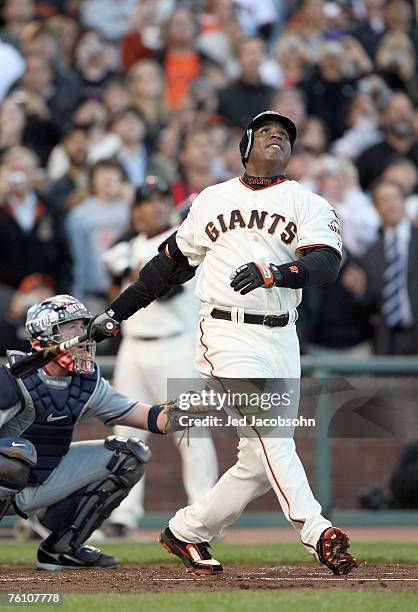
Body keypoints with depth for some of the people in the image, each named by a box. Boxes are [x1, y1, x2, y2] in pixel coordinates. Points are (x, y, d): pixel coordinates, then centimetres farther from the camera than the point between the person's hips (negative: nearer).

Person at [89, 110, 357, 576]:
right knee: (267, 429, -22)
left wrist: (274, 272, -28)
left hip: (281, 340, 2)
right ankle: (316, 533, -31)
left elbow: (327, 262, -9)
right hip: (226, 333, -2)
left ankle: (186, 532, 17)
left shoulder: (308, 204, 9)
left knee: (260, 461, 0)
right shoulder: (212, 201, 14)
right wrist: (117, 311, 22)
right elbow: (173, 261, 23)